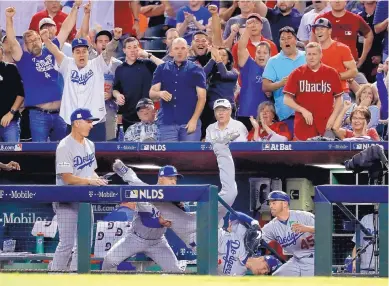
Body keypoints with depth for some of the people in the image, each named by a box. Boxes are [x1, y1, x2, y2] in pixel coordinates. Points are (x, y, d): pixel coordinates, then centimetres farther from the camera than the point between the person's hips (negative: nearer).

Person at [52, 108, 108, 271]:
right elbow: (67, 178, -22)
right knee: (67, 243, -10)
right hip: (67, 201, -8)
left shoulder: (89, 145, 10)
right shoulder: (65, 147, -16)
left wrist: (98, 180, -3)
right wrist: (90, 181, -28)